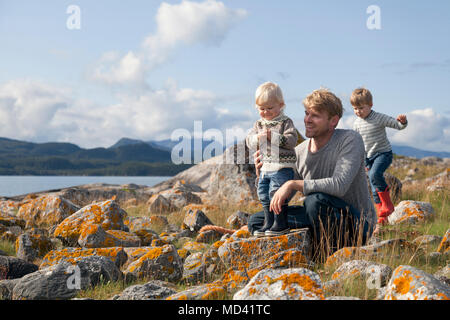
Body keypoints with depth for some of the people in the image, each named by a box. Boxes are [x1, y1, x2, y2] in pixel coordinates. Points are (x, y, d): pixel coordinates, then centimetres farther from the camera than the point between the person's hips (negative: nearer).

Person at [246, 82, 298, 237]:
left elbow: (292, 140, -16)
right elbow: (249, 141, 5)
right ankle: (268, 224, 24)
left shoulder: (285, 122, -4)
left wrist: (274, 137, -24)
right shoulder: (258, 124, 13)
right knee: (264, 195, 11)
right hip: (265, 168, 7)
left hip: (282, 167, -7)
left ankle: (281, 224, 3)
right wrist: (257, 137, -16)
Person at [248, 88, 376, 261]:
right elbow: (277, 201, 4)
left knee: (316, 200, -36)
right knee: (256, 220, -2)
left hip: (356, 223, -6)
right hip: (319, 220, 6)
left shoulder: (350, 140, -14)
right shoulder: (299, 152, 1)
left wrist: (293, 184, -28)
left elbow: (339, 185, -31)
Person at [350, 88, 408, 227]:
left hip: (383, 153, -5)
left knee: (374, 175, -32)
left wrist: (402, 121, -34)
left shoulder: (380, 118, -11)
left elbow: (398, 125, -11)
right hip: (369, 157, 5)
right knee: (375, 190, 6)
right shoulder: (357, 124, 3)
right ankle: (382, 217, 17)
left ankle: (387, 204, -17)